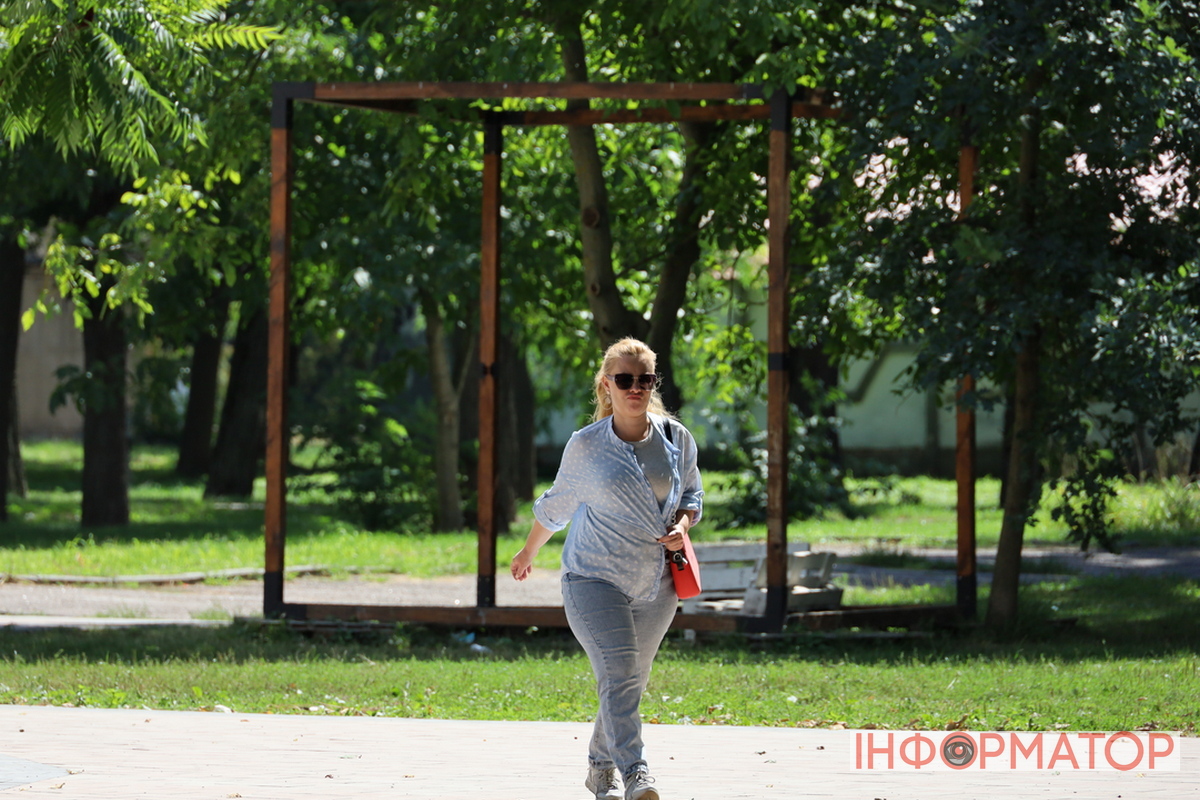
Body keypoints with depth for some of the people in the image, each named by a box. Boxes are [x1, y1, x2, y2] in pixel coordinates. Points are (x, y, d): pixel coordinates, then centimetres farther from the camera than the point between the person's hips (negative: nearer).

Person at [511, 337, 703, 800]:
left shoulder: (677, 440, 1)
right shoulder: (585, 447, -5)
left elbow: (692, 495, 15)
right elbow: (557, 505, 11)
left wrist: (683, 526, -7)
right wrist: (528, 553, 23)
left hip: (656, 587, 4)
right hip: (595, 580, -4)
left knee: (632, 682, 14)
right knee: (618, 674, -21)